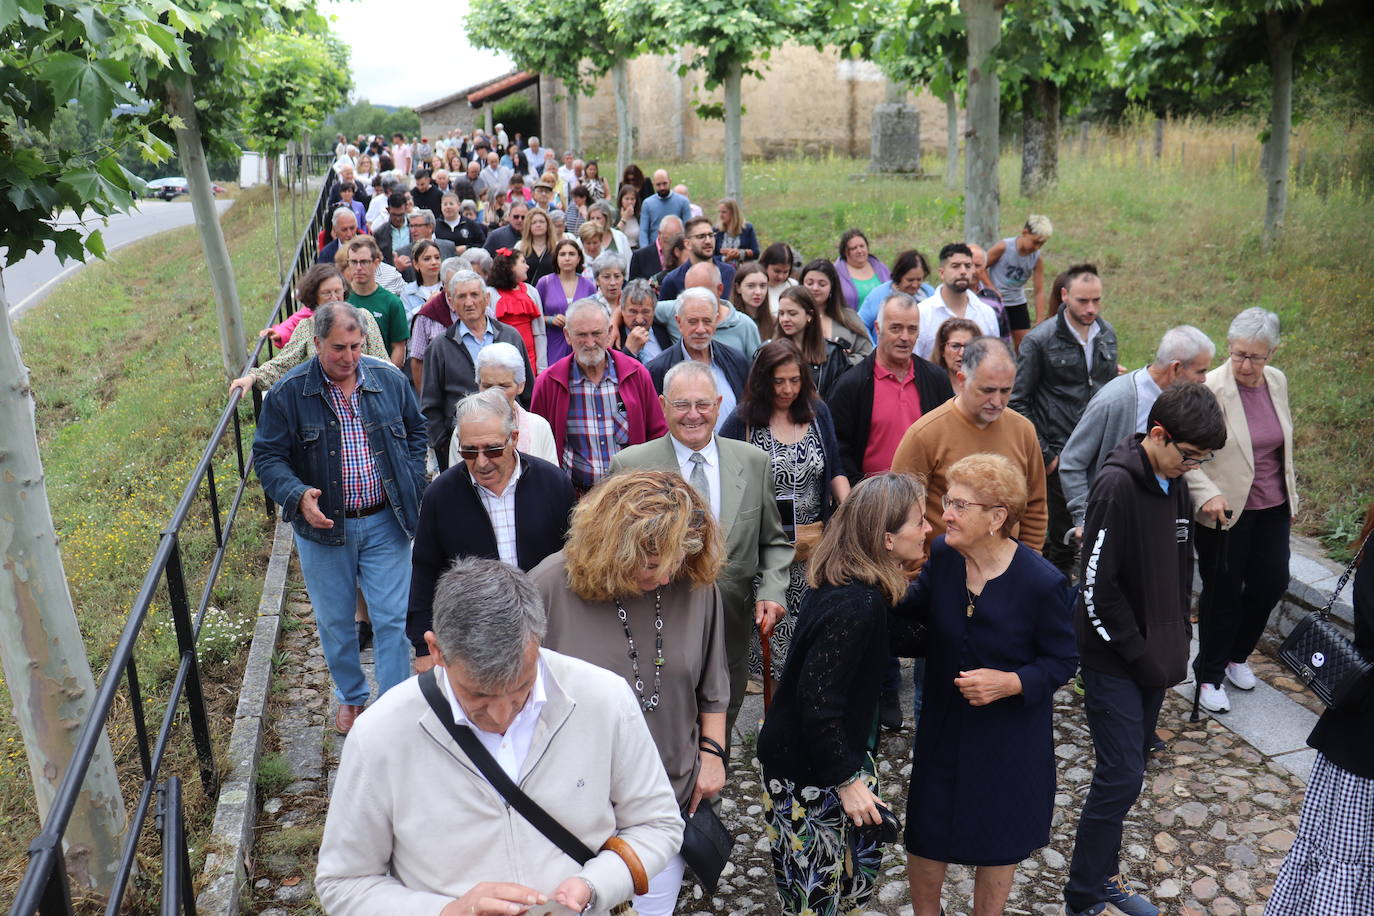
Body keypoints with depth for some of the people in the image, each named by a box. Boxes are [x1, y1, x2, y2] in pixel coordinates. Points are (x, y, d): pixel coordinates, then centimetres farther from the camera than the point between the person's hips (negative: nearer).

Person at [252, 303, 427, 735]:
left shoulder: (390, 380, -3)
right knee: (335, 622, 15)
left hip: (385, 522, 0)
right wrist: (298, 496, -22)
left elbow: (415, 431, 12)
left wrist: (411, 485, 1)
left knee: (392, 619, 3)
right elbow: (267, 456, -5)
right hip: (323, 525, 0)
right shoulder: (289, 393, -9)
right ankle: (351, 697, 39)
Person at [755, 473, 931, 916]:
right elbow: (819, 703, -29)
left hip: (836, 748, 9)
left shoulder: (855, 586, -2)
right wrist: (846, 781, -20)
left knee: (865, 854, 20)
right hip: (805, 772, -9)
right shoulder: (856, 606, -31)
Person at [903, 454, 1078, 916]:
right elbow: (915, 614, -2)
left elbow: (1062, 660, -13)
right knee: (926, 834, 16)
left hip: (1010, 737, -3)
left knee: (998, 843, 20)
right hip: (942, 726, 3)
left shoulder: (1043, 583, -23)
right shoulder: (942, 554, -13)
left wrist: (1011, 683, -28)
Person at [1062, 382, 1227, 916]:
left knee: (1127, 767, 16)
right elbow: (1097, 586, -21)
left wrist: (1176, 643, 8)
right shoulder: (1117, 486, -20)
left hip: (1155, 658, 8)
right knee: (1122, 777, -5)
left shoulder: (1174, 483, 5)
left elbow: (1179, 570, 14)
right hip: (1114, 663, -8)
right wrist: (1138, 654, -15)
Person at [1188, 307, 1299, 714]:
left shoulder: (1277, 381, 2)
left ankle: (1236, 655, 38)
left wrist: (1291, 495, 17)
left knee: (1271, 583, 13)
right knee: (1222, 592, 6)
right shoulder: (1210, 390, -18)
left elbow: (1284, 445, 14)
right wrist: (1207, 494, -30)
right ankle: (1210, 675, 25)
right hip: (1225, 509, -6)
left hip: (1272, 507, 6)